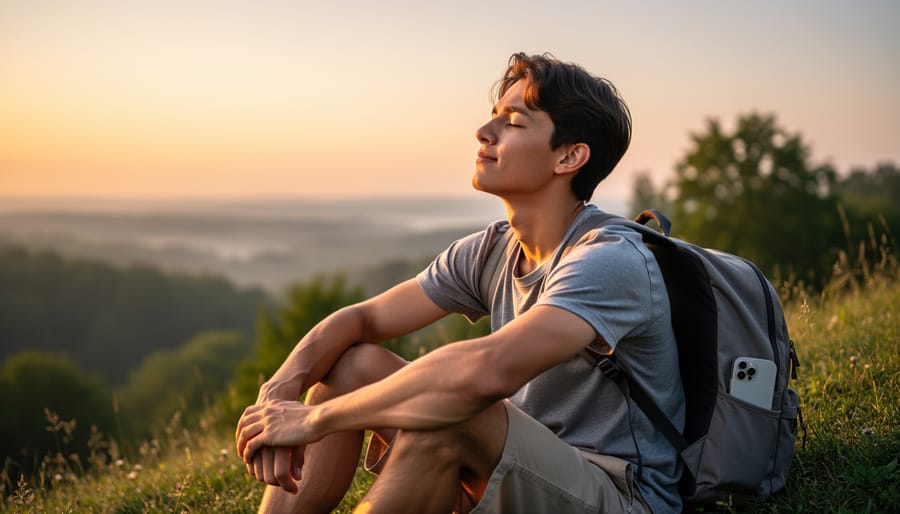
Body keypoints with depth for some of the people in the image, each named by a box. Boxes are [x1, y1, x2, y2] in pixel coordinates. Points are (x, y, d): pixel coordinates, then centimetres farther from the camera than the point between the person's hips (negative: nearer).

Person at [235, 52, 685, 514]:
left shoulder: (612, 261, -22)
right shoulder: (492, 251, 3)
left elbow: (485, 370, -38)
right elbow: (362, 319, 5)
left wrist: (314, 418, -30)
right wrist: (280, 389, -16)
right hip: (529, 474, 7)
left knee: (445, 414, -33)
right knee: (354, 363, -2)